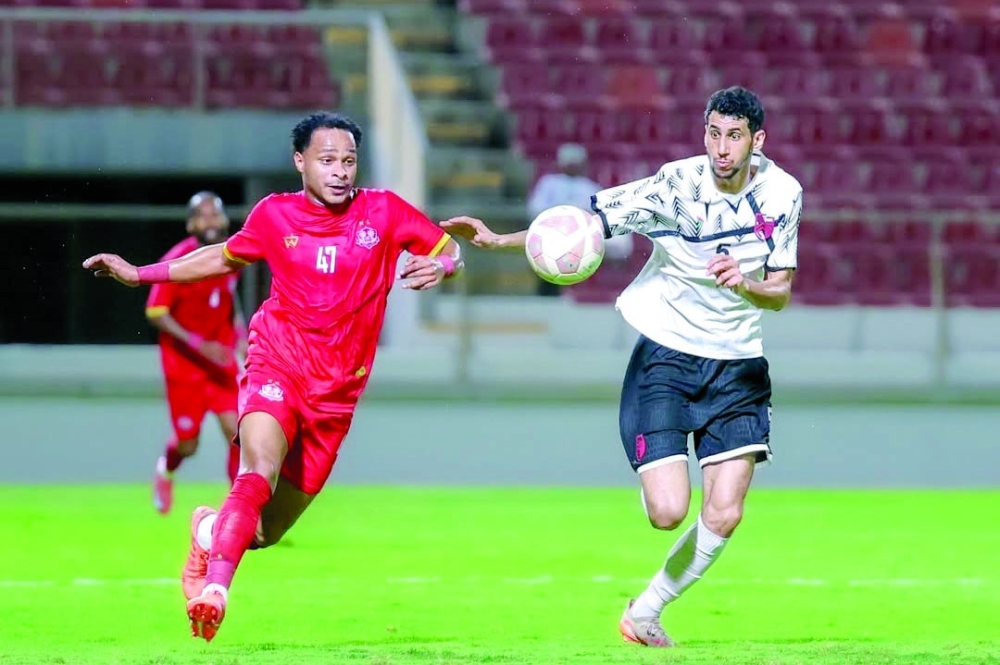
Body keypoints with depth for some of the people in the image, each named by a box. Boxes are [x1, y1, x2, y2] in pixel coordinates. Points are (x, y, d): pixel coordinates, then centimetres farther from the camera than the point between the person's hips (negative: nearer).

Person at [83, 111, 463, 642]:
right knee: (259, 474, -33)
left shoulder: (383, 212, 0)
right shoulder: (274, 216, 3)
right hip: (276, 366, -2)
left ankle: (211, 529, 36)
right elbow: (226, 258, 21)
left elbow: (449, 250, 8)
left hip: (335, 393, 2)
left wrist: (439, 266, -17)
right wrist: (138, 274, 19)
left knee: (265, 533, 4)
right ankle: (214, 589, -38)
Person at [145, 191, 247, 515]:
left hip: (220, 357, 4)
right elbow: (155, 313, -18)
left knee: (235, 430, -12)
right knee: (188, 445, 3)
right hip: (183, 360, -4)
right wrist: (200, 346, -26)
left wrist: (240, 332, 4)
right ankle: (165, 470, 40)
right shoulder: (177, 261, -18)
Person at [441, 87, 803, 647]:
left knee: (724, 517, -7)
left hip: (737, 367, 3)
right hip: (665, 357, -3)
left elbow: (781, 293, 0)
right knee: (668, 512, -15)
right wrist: (499, 240, -25)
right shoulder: (675, 186, -16)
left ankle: (647, 612, 16)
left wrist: (747, 285, -24)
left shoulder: (782, 193, -6)